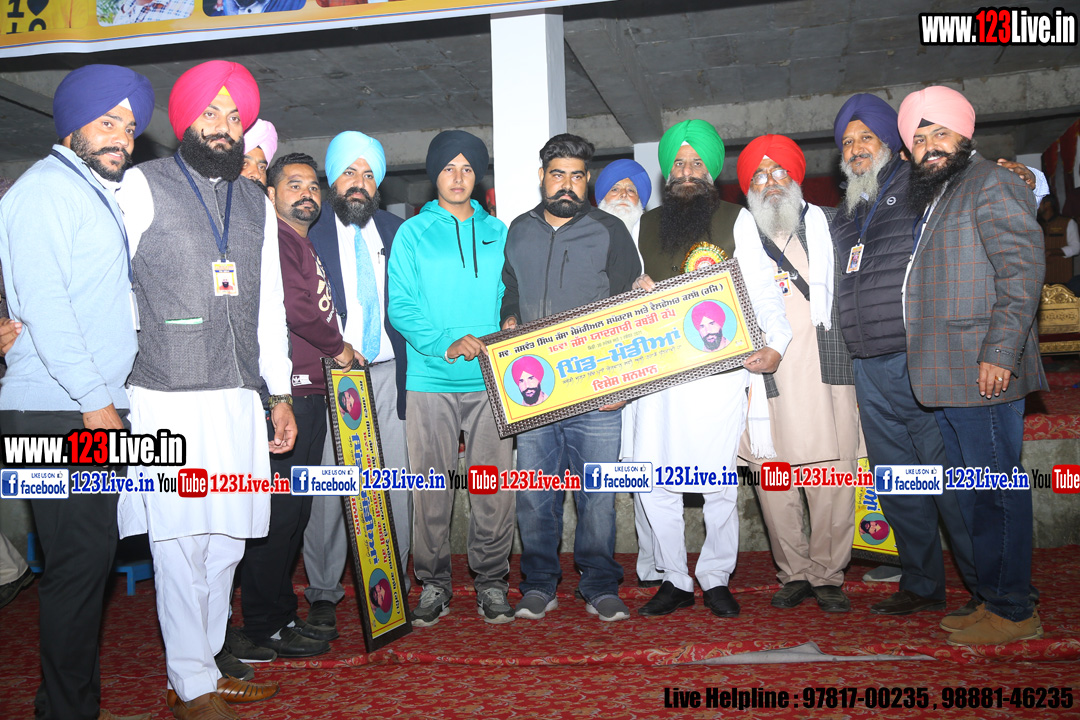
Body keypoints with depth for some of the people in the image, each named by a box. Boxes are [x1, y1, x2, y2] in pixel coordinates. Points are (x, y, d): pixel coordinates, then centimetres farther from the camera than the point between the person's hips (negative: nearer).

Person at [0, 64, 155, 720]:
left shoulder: (100, 196, 23)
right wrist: (93, 397, -16)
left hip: (97, 408, 9)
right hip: (59, 411, -9)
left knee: (91, 558, 12)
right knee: (81, 559, -6)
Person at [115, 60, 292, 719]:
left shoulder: (257, 202, 17)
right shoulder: (143, 186, 3)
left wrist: (280, 395, 16)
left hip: (240, 397, 5)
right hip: (169, 399, -5)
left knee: (227, 538, 8)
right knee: (182, 540, -2)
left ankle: (206, 666, 22)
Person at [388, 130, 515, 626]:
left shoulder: (496, 232, 14)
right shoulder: (412, 234, 7)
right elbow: (401, 307, -2)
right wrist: (447, 343, -15)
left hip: (490, 379, 2)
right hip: (431, 380, -1)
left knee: (493, 484, 1)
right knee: (431, 486, 1)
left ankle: (491, 580, 15)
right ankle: (433, 583, 15)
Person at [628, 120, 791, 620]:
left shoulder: (735, 222, 6)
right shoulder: (646, 226, 15)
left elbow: (761, 288, 1)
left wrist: (776, 342, -14)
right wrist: (638, 290, 0)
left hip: (719, 369, -3)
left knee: (719, 484, -2)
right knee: (653, 481, 0)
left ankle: (716, 579, 17)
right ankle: (674, 581, 15)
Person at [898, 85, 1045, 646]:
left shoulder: (991, 185, -5)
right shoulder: (930, 200, 22)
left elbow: (1022, 271, -15)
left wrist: (1000, 352, -21)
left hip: (984, 375, -9)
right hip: (947, 379, 9)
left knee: (994, 493, -4)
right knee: (973, 495, 14)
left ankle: (1014, 611, 6)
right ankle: (993, 600, 24)